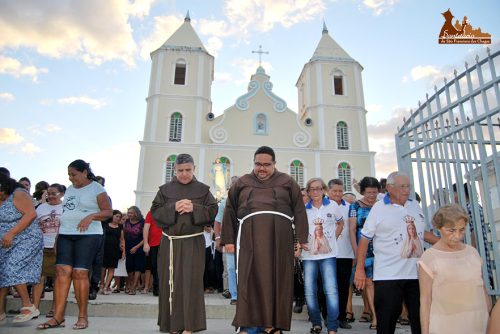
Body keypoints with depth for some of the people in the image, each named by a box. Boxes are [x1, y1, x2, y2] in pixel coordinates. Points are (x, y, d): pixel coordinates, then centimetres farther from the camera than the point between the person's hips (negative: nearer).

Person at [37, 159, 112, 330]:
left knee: (80, 273, -9)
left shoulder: (97, 189, -2)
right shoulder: (69, 189, 17)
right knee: (62, 271, -3)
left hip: (87, 235, -6)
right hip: (65, 235, 6)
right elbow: (65, 213, 22)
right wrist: (58, 236, 15)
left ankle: (83, 316, 2)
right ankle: (58, 317, 1)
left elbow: (108, 212, -5)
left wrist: (91, 216, -22)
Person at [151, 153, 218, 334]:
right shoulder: (165, 189, 8)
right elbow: (155, 211, 2)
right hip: (170, 242, 2)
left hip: (193, 242, -1)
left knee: (191, 281, -2)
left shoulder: (203, 189, 5)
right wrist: (173, 208, -14)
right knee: (170, 282, 6)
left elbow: (213, 210, 0)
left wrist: (194, 208, -15)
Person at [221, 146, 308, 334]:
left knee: (277, 279, 2)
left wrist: (302, 239, 0)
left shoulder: (287, 182, 12)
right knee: (251, 279, -3)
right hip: (250, 237, 0)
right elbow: (230, 211, 14)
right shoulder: (242, 183, 15)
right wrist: (228, 239, 7)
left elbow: (300, 211, 7)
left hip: (279, 236, 0)